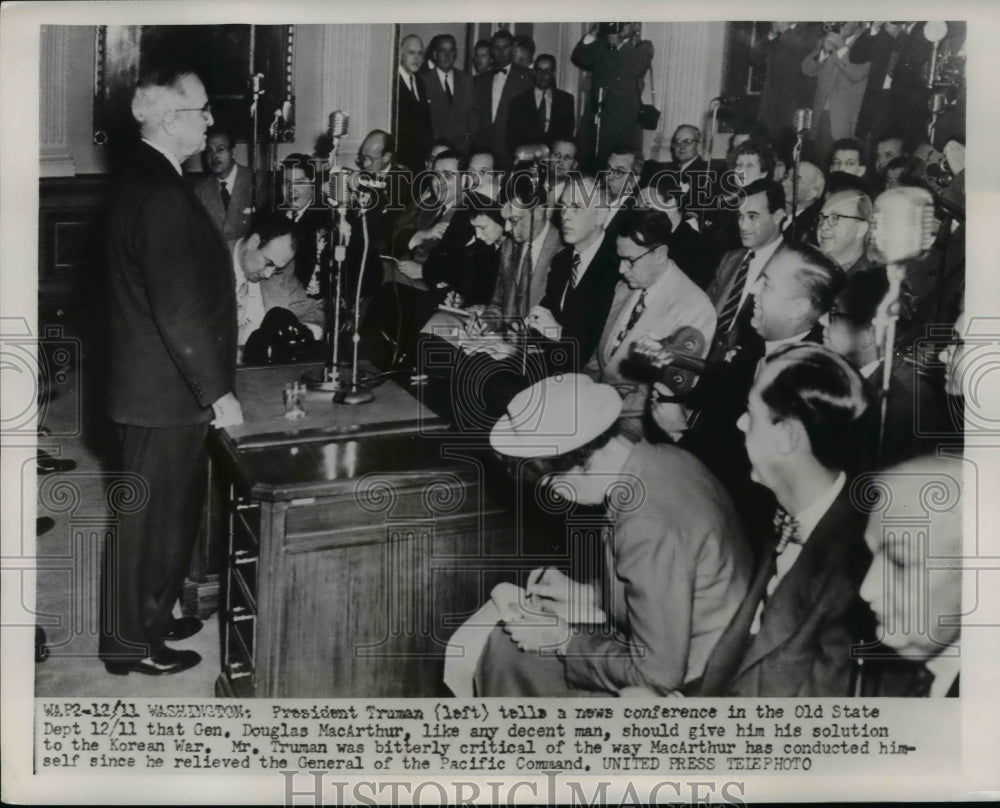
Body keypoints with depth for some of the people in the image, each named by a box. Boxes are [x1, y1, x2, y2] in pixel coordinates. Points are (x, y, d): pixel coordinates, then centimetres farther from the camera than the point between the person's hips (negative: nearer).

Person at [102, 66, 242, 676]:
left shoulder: (145, 179, 10)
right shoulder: (161, 193, -22)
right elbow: (179, 308, -25)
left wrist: (213, 381, 19)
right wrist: (217, 391, -20)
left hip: (159, 383, 10)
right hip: (165, 392, -10)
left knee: (171, 506, 21)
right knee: (150, 513, 4)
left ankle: (151, 614, 36)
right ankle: (131, 641, 18)